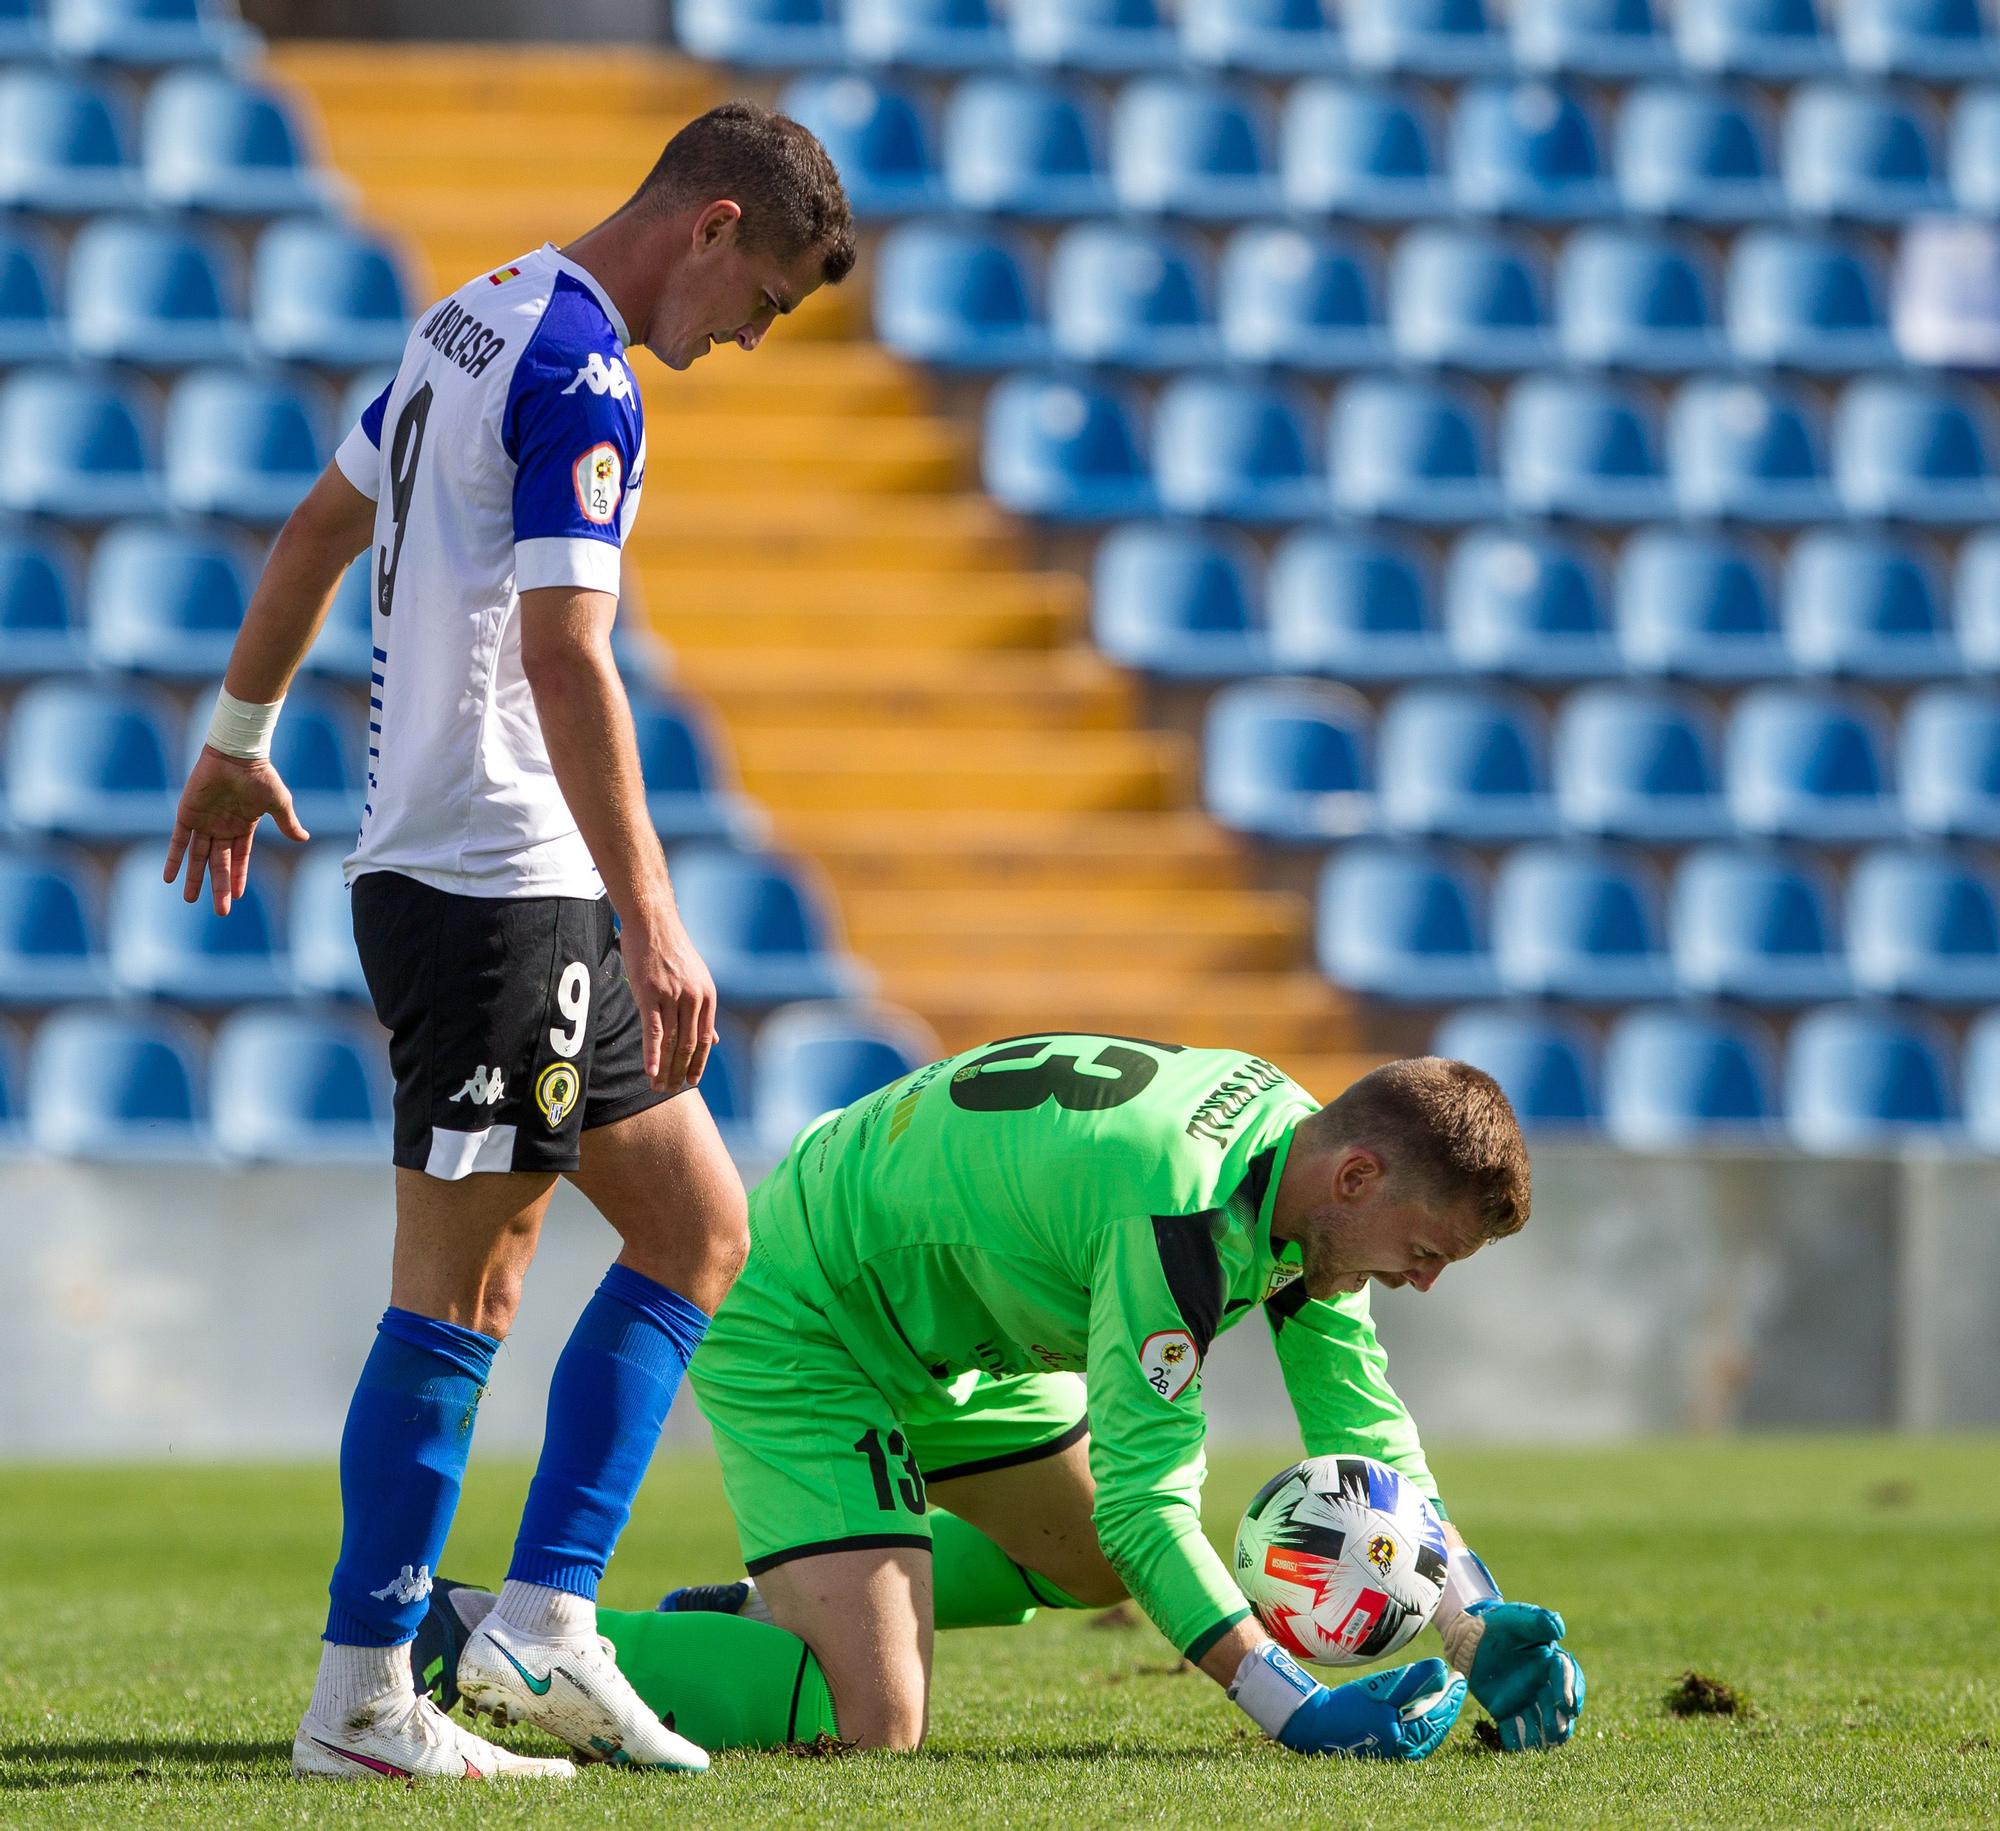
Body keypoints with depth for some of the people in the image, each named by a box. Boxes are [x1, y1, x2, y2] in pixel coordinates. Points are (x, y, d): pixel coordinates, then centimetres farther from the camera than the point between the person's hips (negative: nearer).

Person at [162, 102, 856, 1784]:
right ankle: (362, 1695, -4)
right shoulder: (579, 381, -15)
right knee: (456, 1287, -7)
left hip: (429, 871, 10)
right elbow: (562, 653, -24)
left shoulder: (476, 323, 15)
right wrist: (655, 927, -26)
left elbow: (322, 525, 26)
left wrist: (241, 736, 36)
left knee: (697, 1228, 10)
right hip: (502, 891, -10)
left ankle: (547, 1621, 8)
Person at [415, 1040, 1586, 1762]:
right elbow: (1148, 1500, -32)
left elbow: (1364, 1428, 3)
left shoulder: (1299, 1150, -5)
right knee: (874, 1721, -21)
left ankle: (767, 1612, 27)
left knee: (1094, 1566, 23)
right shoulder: (1180, 1211, -34)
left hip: (943, 1329, 10)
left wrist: (1478, 1630, -7)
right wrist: (1294, 1712, -34)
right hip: (795, 1335, -10)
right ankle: (483, 1644, -14)